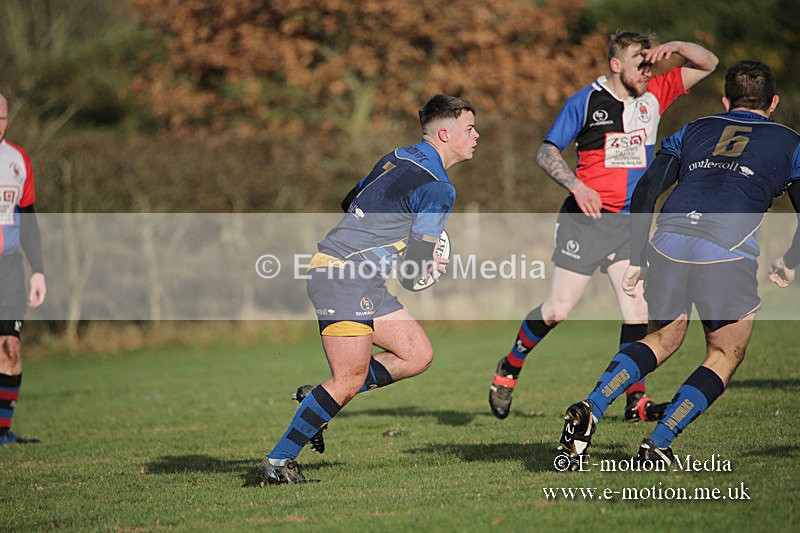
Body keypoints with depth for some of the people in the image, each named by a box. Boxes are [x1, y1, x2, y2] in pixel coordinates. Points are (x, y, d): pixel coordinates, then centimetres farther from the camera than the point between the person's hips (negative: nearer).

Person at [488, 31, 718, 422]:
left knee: (637, 311, -9)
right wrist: (576, 186, -18)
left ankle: (635, 399, -5)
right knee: (557, 310, -3)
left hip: (630, 222, 4)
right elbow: (546, 152, -3)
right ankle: (509, 368, 20)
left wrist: (676, 47, -8)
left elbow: (707, 64, 12)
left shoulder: (653, 95, 7)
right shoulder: (585, 102, -5)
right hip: (586, 218, -4)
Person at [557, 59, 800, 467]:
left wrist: (637, 261, 19)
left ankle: (589, 410, 2)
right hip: (728, 252, -3)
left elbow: (645, 192, 17)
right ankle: (658, 445, 2)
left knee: (663, 339, 23)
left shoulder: (693, 131, 27)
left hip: (669, 244, 3)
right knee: (726, 355, 15)